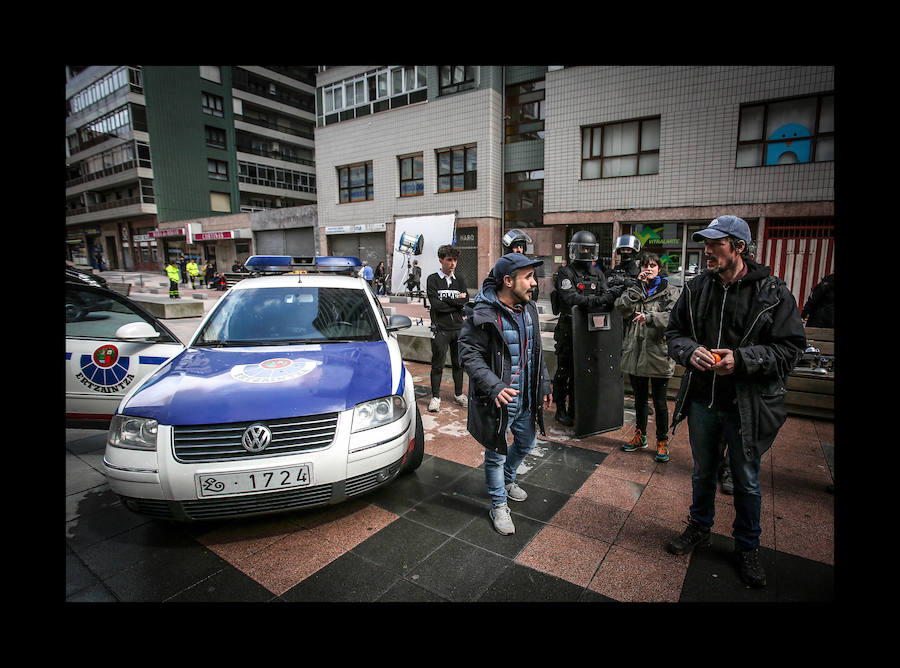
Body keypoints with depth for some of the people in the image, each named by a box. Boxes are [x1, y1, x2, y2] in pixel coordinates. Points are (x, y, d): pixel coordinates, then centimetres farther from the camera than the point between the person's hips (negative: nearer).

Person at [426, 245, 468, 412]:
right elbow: (435, 304, -14)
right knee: (438, 365, 1)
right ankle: (435, 397, 14)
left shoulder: (460, 280, 11)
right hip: (440, 329, -4)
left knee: (458, 363, 13)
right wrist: (457, 301, -7)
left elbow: (466, 302, -1)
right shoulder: (433, 279, -2)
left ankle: (459, 393, 28)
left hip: (458, 328, 4)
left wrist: (446, 300, -10)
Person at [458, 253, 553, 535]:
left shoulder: (528, 309, 4)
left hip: (526, 399, 8)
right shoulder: (482, 314, -21)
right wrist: (494, 387, -30)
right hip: (498, 401, -7)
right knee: (496, 454, 8)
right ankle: (499, 506, 31)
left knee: (527, 442, 25)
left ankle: (507, 480, 53)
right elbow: (469, 354, -21)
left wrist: (544, 384, 15)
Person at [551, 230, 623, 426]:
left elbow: (606, 297, 4)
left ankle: (574, 409, 27)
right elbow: (572, 299, -22)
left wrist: (613, 294, -19)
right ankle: (561, 410, 17)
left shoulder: (598, 274, 12)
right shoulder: (566, 273, -8)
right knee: (564, 371, 4)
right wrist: (601, 299, -30)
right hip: (568, 330, -5)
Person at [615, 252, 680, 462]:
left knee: (659, 401, 4)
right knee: (640, 398, 17)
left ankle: (662, 442, 21)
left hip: (658, 353, -3)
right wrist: (639, 285, -9)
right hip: (634, 352, 3)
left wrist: (650, 317, -28)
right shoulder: (633, 289, 12)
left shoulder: (671, 292, 2)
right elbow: (621, 307, -8)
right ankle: (640, 436, 33)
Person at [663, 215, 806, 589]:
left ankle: (747, 547, 38)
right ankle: (700, 529, 43)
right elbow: (674, 333, 4)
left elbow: (790, 347, -10)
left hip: (747, 405, -3)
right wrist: (690, 351, -17)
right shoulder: (696, 288, -1)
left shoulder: (772, 292, -10)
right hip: (702, 400, 3)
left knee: (747, 481, 15)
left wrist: (741, 359, -24)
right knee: (702, 472, 21)